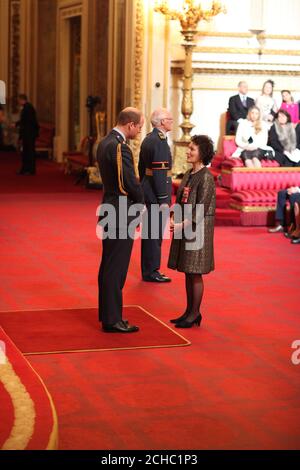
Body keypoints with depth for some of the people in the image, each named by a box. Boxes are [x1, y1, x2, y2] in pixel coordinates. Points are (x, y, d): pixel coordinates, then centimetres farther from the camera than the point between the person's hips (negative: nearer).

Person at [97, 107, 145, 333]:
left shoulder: (105, 143, 11)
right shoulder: (120, 147, -20)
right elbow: (131, 182, -20)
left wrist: (136, 200, 9)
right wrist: (140, 203, -1)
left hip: (111, 211, 10)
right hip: (121, 214, -10)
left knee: (109, 265, 17)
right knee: (116, 268, -4)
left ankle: (107, 313, 27)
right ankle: (112, 320, 3)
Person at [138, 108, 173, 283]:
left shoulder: (148, 139, 12)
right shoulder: (160, 141, -17)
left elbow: (141, 168, 18)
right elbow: (159, 173, -21)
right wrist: (163, 200, -19)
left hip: (147, 191, 10)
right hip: (156, 193, -10)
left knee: (150, 232, 15)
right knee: (155, 233, -2)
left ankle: (149, 270, 22)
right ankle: (151, 272, 4)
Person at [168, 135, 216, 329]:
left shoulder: (206, 177, -14)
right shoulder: (189, 174, 11)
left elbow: (201, 209, -18)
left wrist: (182, 224, -19)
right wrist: (174, 219, -1)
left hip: (197, 228, -8)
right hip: (184, 227, 8)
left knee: (195, 273, 0)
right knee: (188, 272, 13)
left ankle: (195, 314, 9)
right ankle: (189, 311, 22)